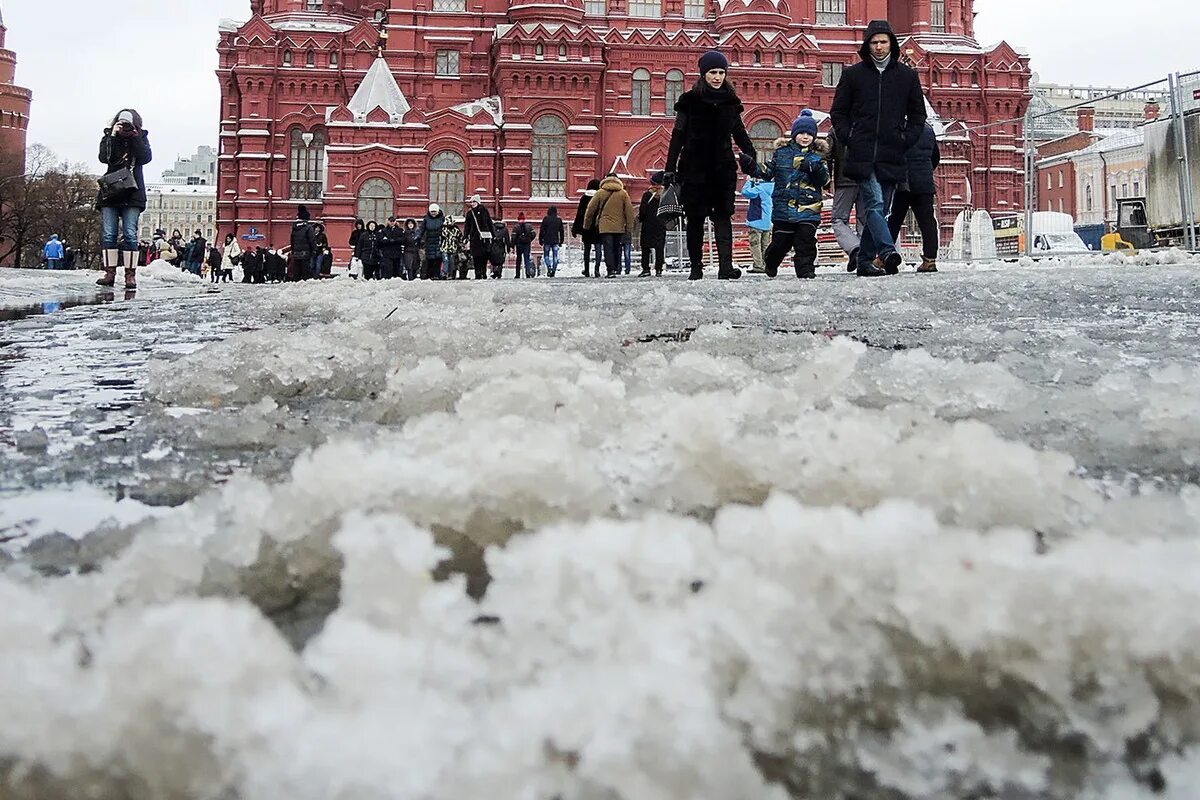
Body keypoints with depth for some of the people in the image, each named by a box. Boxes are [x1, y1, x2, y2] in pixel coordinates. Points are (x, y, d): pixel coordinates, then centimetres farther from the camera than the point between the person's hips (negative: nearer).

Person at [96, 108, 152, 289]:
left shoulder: (141, 138, 8)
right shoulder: (110, 137, 8)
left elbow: (146, 158, -9)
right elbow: (104, 158, -8)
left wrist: (134, 137, -11)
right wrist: (113, 135, -10)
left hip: (132, 194, -1)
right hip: (110, 191, 1)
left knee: (130, 233, -7)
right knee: (108, 233, -3)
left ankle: (130, 275, -7)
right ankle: (110, 272, -1)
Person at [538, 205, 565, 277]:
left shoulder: (545, 219, -3)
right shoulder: (559, 219, 6)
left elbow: (541, 230, -3)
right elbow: (562, 231, 11)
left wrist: (540, 240, 4)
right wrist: (561, 241, 18)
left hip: (547, 241, -2)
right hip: (556, 241, 2)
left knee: (546, 255, 8)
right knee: (555, 256, 4)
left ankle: (549, 266, -17)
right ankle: (553, 271, -2)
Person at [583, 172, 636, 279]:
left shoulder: (600, 193, 2)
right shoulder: (623, 193, 4)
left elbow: (590, 209, 5)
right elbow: (629, 210, 3)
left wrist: (586, 224, 16)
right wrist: (629, 226, 8)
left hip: (605, 226, -2)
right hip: (619, 227, 2)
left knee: (608, 248, -5)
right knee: (617, 248, 15)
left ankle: (611, 270, -16)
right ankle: (617, 268, 18)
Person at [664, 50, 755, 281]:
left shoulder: (730, 101, 10)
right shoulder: (690, 100, 1)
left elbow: (739, 132, 18)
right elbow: (678, 136, 1)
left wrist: (750, 154, 3)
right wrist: (670, 168, -4)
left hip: (723, 167, 2)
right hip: (694, 168, -2)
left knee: (723, 215, -8)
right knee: (695, 218, 4)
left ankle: (726, 265, -16)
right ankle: (696, 266, 12)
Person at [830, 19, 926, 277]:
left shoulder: (908, 76, 13)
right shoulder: (853, 74, 9)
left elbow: (918, 114, 18)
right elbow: (838, 112, 13)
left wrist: (907, 140, 3)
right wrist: (849, 138, -1)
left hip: (892, 156, 3)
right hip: (862, 156, -3)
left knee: (879, 209, 5)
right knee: (875, 204, -19)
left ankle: (866, 260, 11)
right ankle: (887, 252, -30)